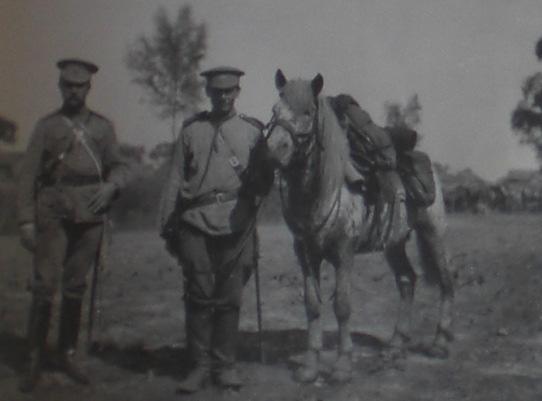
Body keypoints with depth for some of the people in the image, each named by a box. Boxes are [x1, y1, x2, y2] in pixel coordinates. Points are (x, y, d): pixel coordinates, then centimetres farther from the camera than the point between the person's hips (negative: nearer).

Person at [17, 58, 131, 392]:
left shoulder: (103, 126, 11)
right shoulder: (47, 126, 5)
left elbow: (121, 166, 10)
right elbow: (29, 176, 2)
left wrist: (110, 186, -13)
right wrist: (26, 221, -5)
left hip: (90, 216, 2)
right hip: (54, 216, -2)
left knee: (76, 287, 9)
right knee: (44, 287, -6)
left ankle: (68, 354, 20)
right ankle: (35, 360, 4)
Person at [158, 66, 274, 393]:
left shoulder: (252, 130, 9)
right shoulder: (191, 130, 11)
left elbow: (266, 177, 10)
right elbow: (175, 181, 10)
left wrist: (254, 194, -11)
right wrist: (167, 225, 7)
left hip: (236, 226, 0)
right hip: (196, 223, 0)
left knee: (229, 298, 4)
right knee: (199, 296, 1)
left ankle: (225, 365, 16)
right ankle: (201, 365, 11)